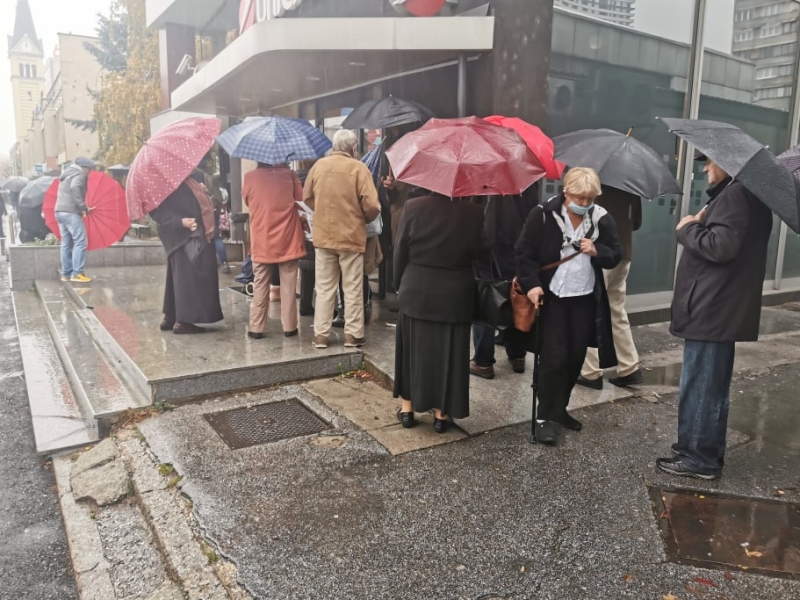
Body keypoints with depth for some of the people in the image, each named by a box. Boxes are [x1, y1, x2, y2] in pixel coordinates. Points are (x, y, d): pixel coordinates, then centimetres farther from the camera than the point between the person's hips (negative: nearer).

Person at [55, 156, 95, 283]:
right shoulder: (79, 174, -4)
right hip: (71, 212, -9)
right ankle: (77, 273, -14)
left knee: (66, 243, 10)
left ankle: (66, 273, 11)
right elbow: (74, 188, -23)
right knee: (80, 242, -10)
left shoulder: (66, 175, 25)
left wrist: (81, 207, 21)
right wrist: (83, 206, -21)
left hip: (60, 211, 9)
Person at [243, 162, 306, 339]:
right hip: (287, 239, -1)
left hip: (262, 241, 1)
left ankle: (256, 328, 10)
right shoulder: (289, 174, -2)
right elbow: (300, 199, 3)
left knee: (260, 286, 8)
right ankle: (289, 327, 9)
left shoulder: (250, 177, -1)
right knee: (288, 286, 5)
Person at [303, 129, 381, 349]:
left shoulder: (318, 165, 2)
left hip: (323, 236, 3)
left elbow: (307, 197, 11)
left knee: (324, 288, 11)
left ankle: (320, 335, 15)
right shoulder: (359, 168, -10)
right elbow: (371, 205, -15)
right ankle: (353, 334, 12)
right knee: (352, 289, 7)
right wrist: (366, 219, 6)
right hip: (351, 236, -3)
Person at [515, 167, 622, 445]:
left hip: (585, 299, 5)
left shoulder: (602, 219, 0)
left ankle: (559, 408, 30)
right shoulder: (543, 215, -11)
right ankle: (544, 417, 6)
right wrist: (531, 284, -21)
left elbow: (615, 256, 5)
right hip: (551, 296, -4)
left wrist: (597, 251, -17)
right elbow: (524, 252, -9)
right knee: (554, 357, -6)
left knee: (575, 357, 12)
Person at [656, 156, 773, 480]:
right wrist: (703, 223, 5)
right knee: (712, 386, 18)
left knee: (698, 388, -2)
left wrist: (689, 228, -11)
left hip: (712, 310, -11)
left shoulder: (736, 193, -16)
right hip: (721, 309, 11)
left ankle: (699, 458, 9)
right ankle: (710, 451, 30)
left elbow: (721, 246, -26)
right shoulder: (742, 193, 17)